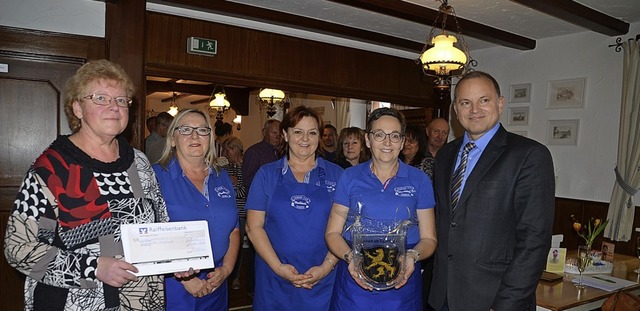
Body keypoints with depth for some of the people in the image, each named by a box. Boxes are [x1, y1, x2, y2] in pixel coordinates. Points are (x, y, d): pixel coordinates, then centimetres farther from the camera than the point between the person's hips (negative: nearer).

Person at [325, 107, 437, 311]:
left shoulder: (420, 181, 0)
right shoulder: (350, 177, 0)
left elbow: (428, 238, 3)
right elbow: (332, 233, 1)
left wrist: (413, 256, -17)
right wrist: (350, 256, -17)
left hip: (402, 284, 0)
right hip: (354, 282, 0)